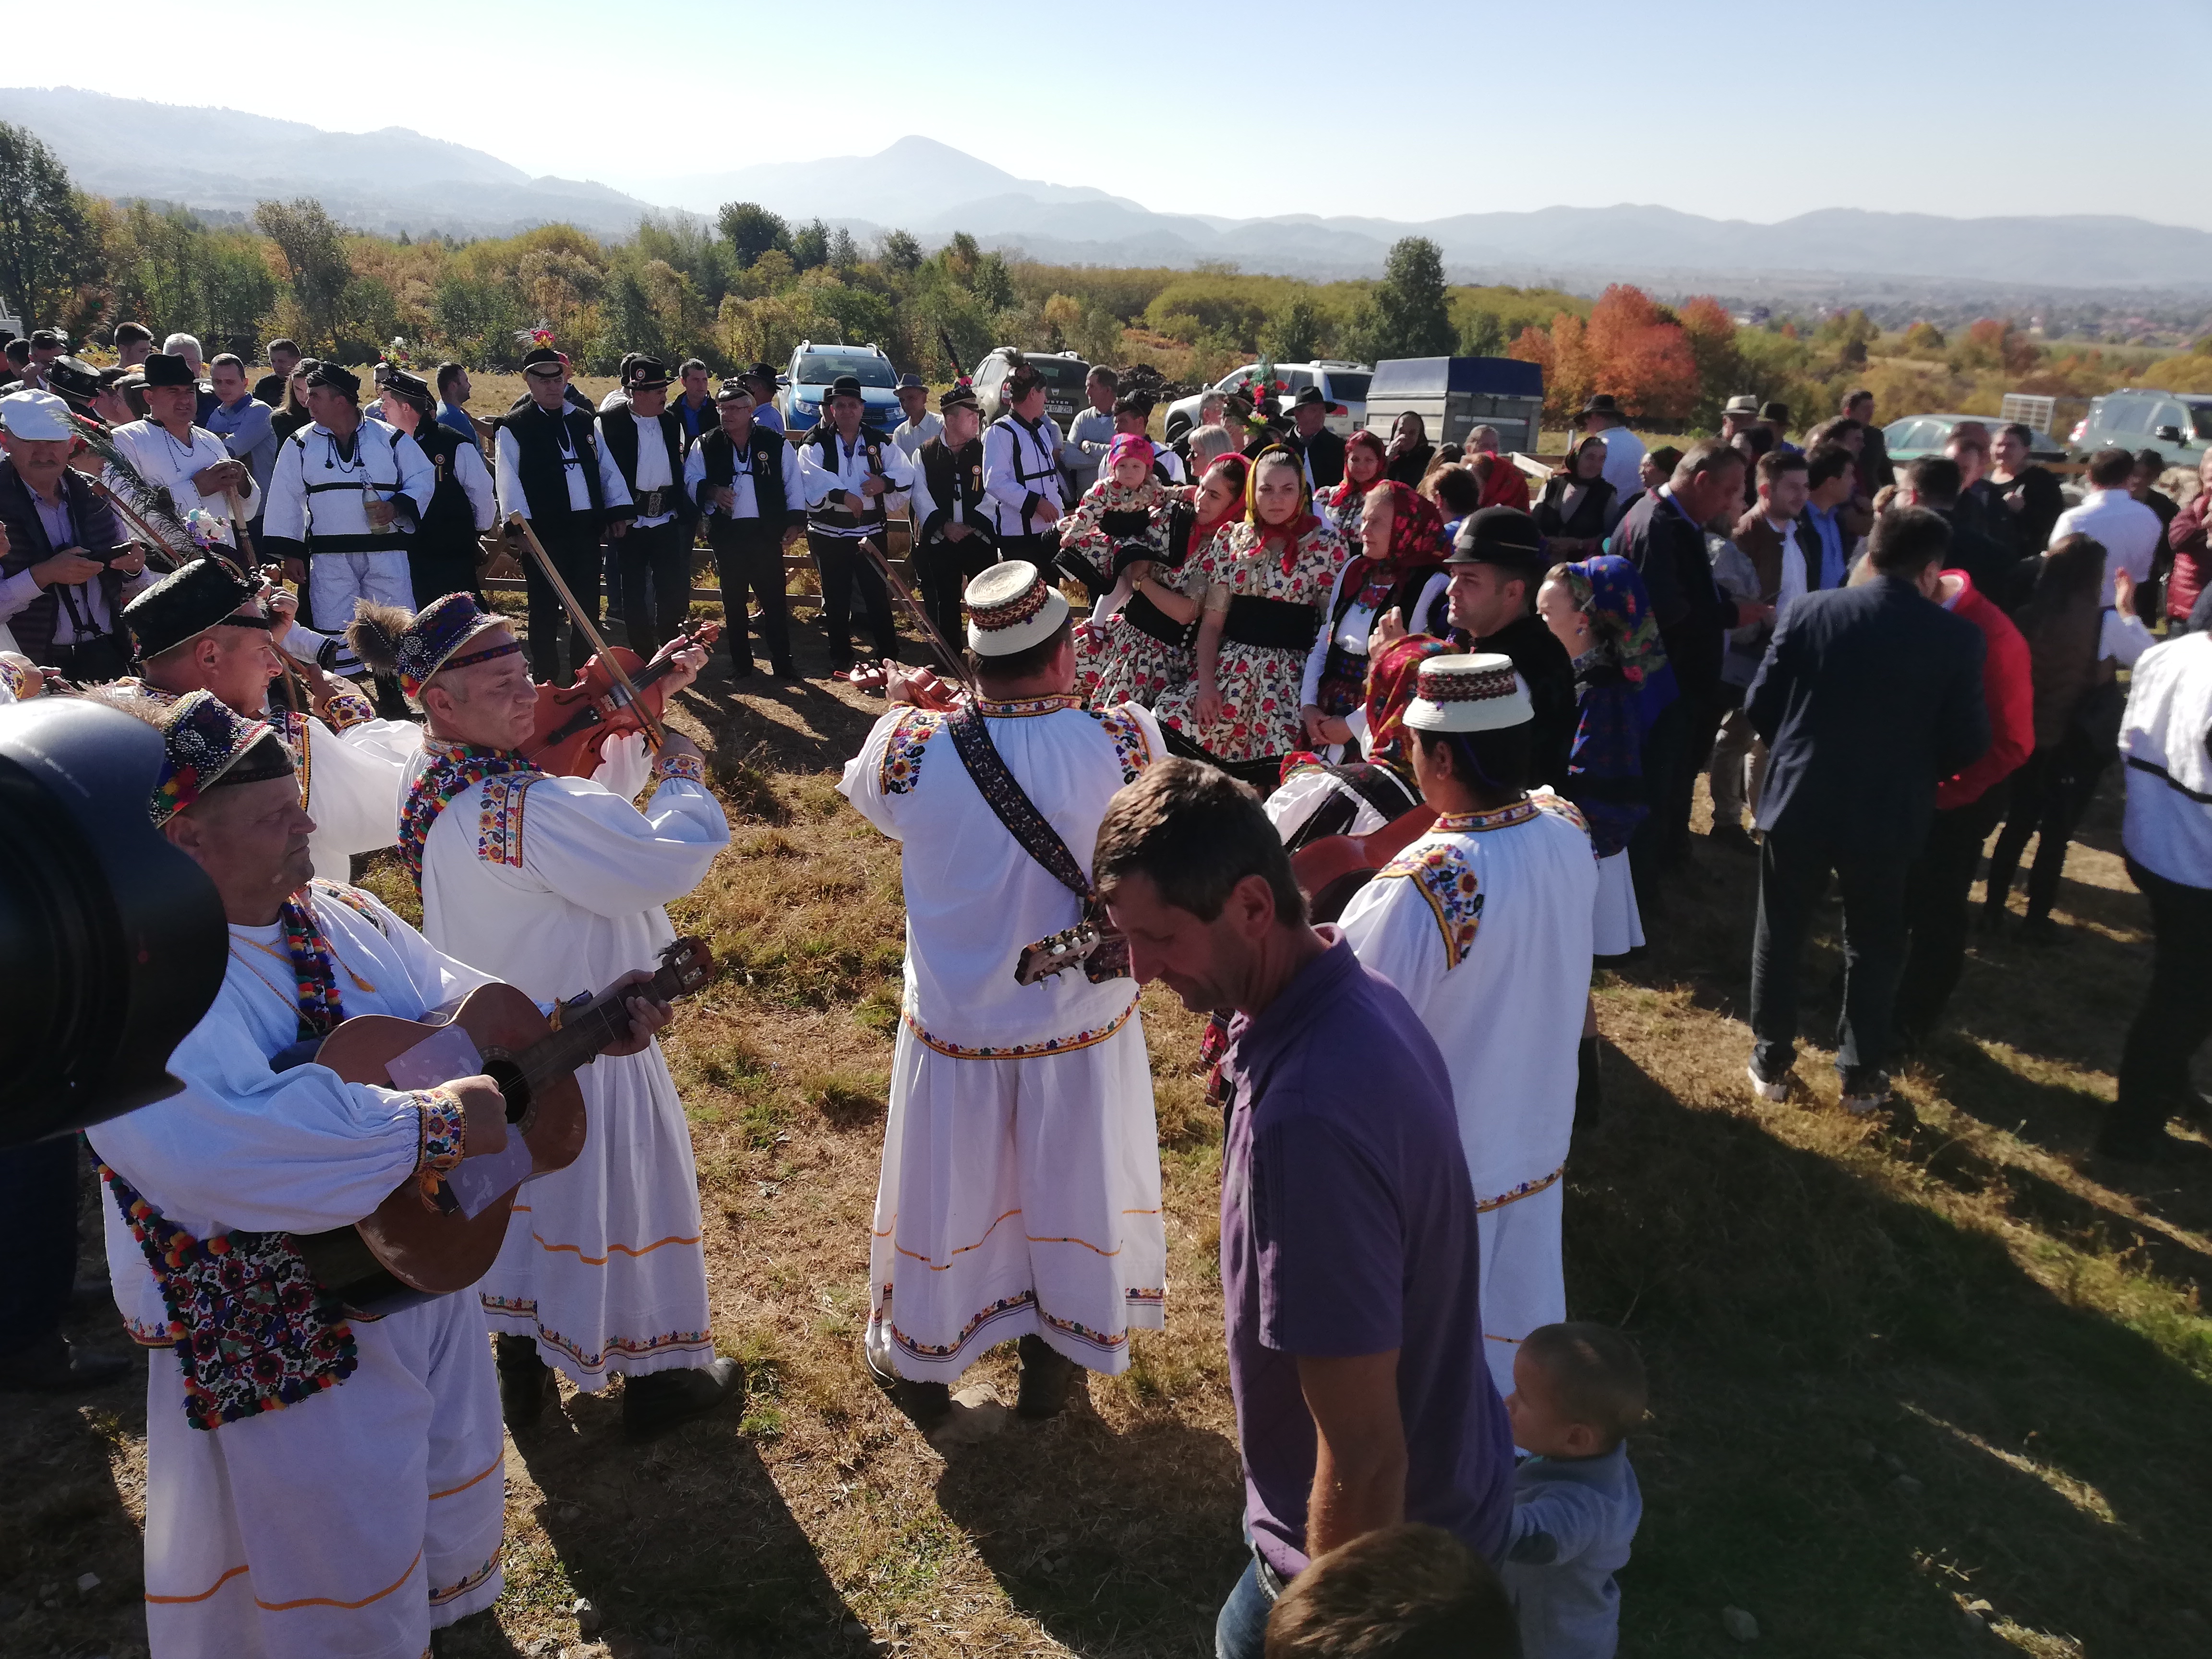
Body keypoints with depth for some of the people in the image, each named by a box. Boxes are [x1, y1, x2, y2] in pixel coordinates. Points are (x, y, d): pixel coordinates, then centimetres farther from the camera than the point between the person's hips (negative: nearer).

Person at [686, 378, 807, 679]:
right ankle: (740, 663, 17)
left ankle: (782, 662, 8)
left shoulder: (776, 444, 2)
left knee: (775, 599, -1)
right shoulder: (706, 446, 5)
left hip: (767, 533, -2)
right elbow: (690, 480, 9)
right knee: (733, 601, 8)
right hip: (727, 534, 2)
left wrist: (795, 522, -3)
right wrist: (711, 491, -12)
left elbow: (794, 485, 4)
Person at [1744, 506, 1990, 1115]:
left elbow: (1760, 705, -5)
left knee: (1779, 936, 15)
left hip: (1798, 800, 0)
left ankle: (1772, 1063, 24)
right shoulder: (1957, 637, -9)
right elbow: (1968, 743, -4)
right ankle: (1861, 1075, 25)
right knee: (1872, 946, 17)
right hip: (1886, 813, 0)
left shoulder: (1809, 611, -8)